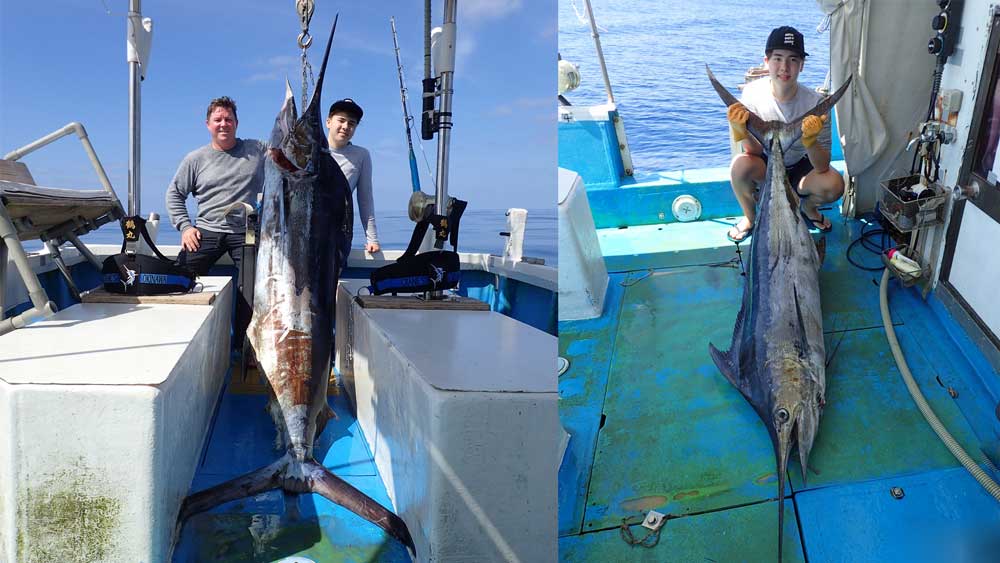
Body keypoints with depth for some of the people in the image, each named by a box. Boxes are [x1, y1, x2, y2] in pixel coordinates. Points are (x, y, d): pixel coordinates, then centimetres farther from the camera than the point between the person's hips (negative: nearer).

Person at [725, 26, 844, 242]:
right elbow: (755, 151, -21)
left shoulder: (815, 102, -23)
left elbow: (822, 167, -24)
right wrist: (742, 128, -42)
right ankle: (750, 217, -2)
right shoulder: (752, 92, -20)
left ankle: (808, 206, 11)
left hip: (800, 167, 0)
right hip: (764, 166, 0)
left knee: (834, 185, -28)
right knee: (740, 165, -33)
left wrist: (810, 139, -45)